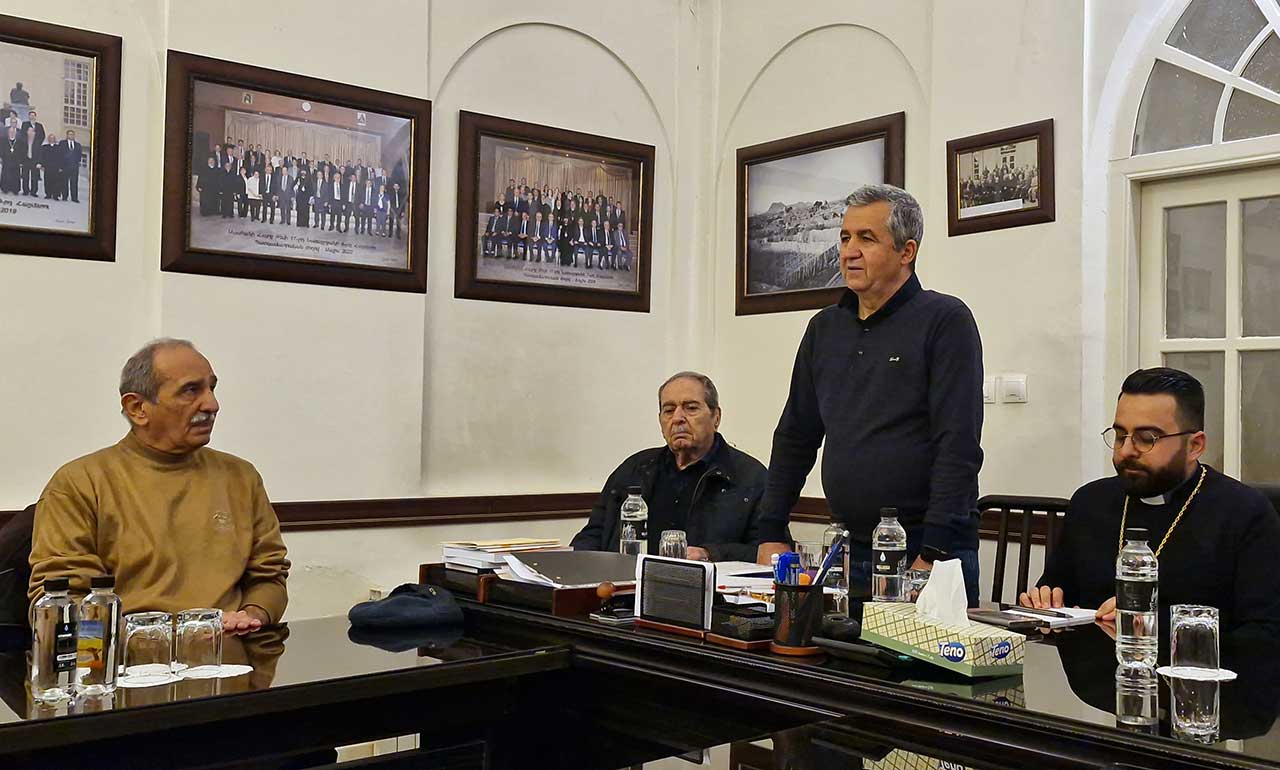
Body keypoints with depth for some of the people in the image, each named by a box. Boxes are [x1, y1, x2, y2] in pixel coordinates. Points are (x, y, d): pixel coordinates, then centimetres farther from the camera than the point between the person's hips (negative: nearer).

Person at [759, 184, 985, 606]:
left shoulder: (945, 321, -6)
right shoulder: (825, 328, 13)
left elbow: (959, 447, -15)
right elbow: (795, 438, 18)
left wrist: (934, 555, -20)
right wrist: (771, 534, 11)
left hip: (931, 556, -5)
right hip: (855, 551, 6)